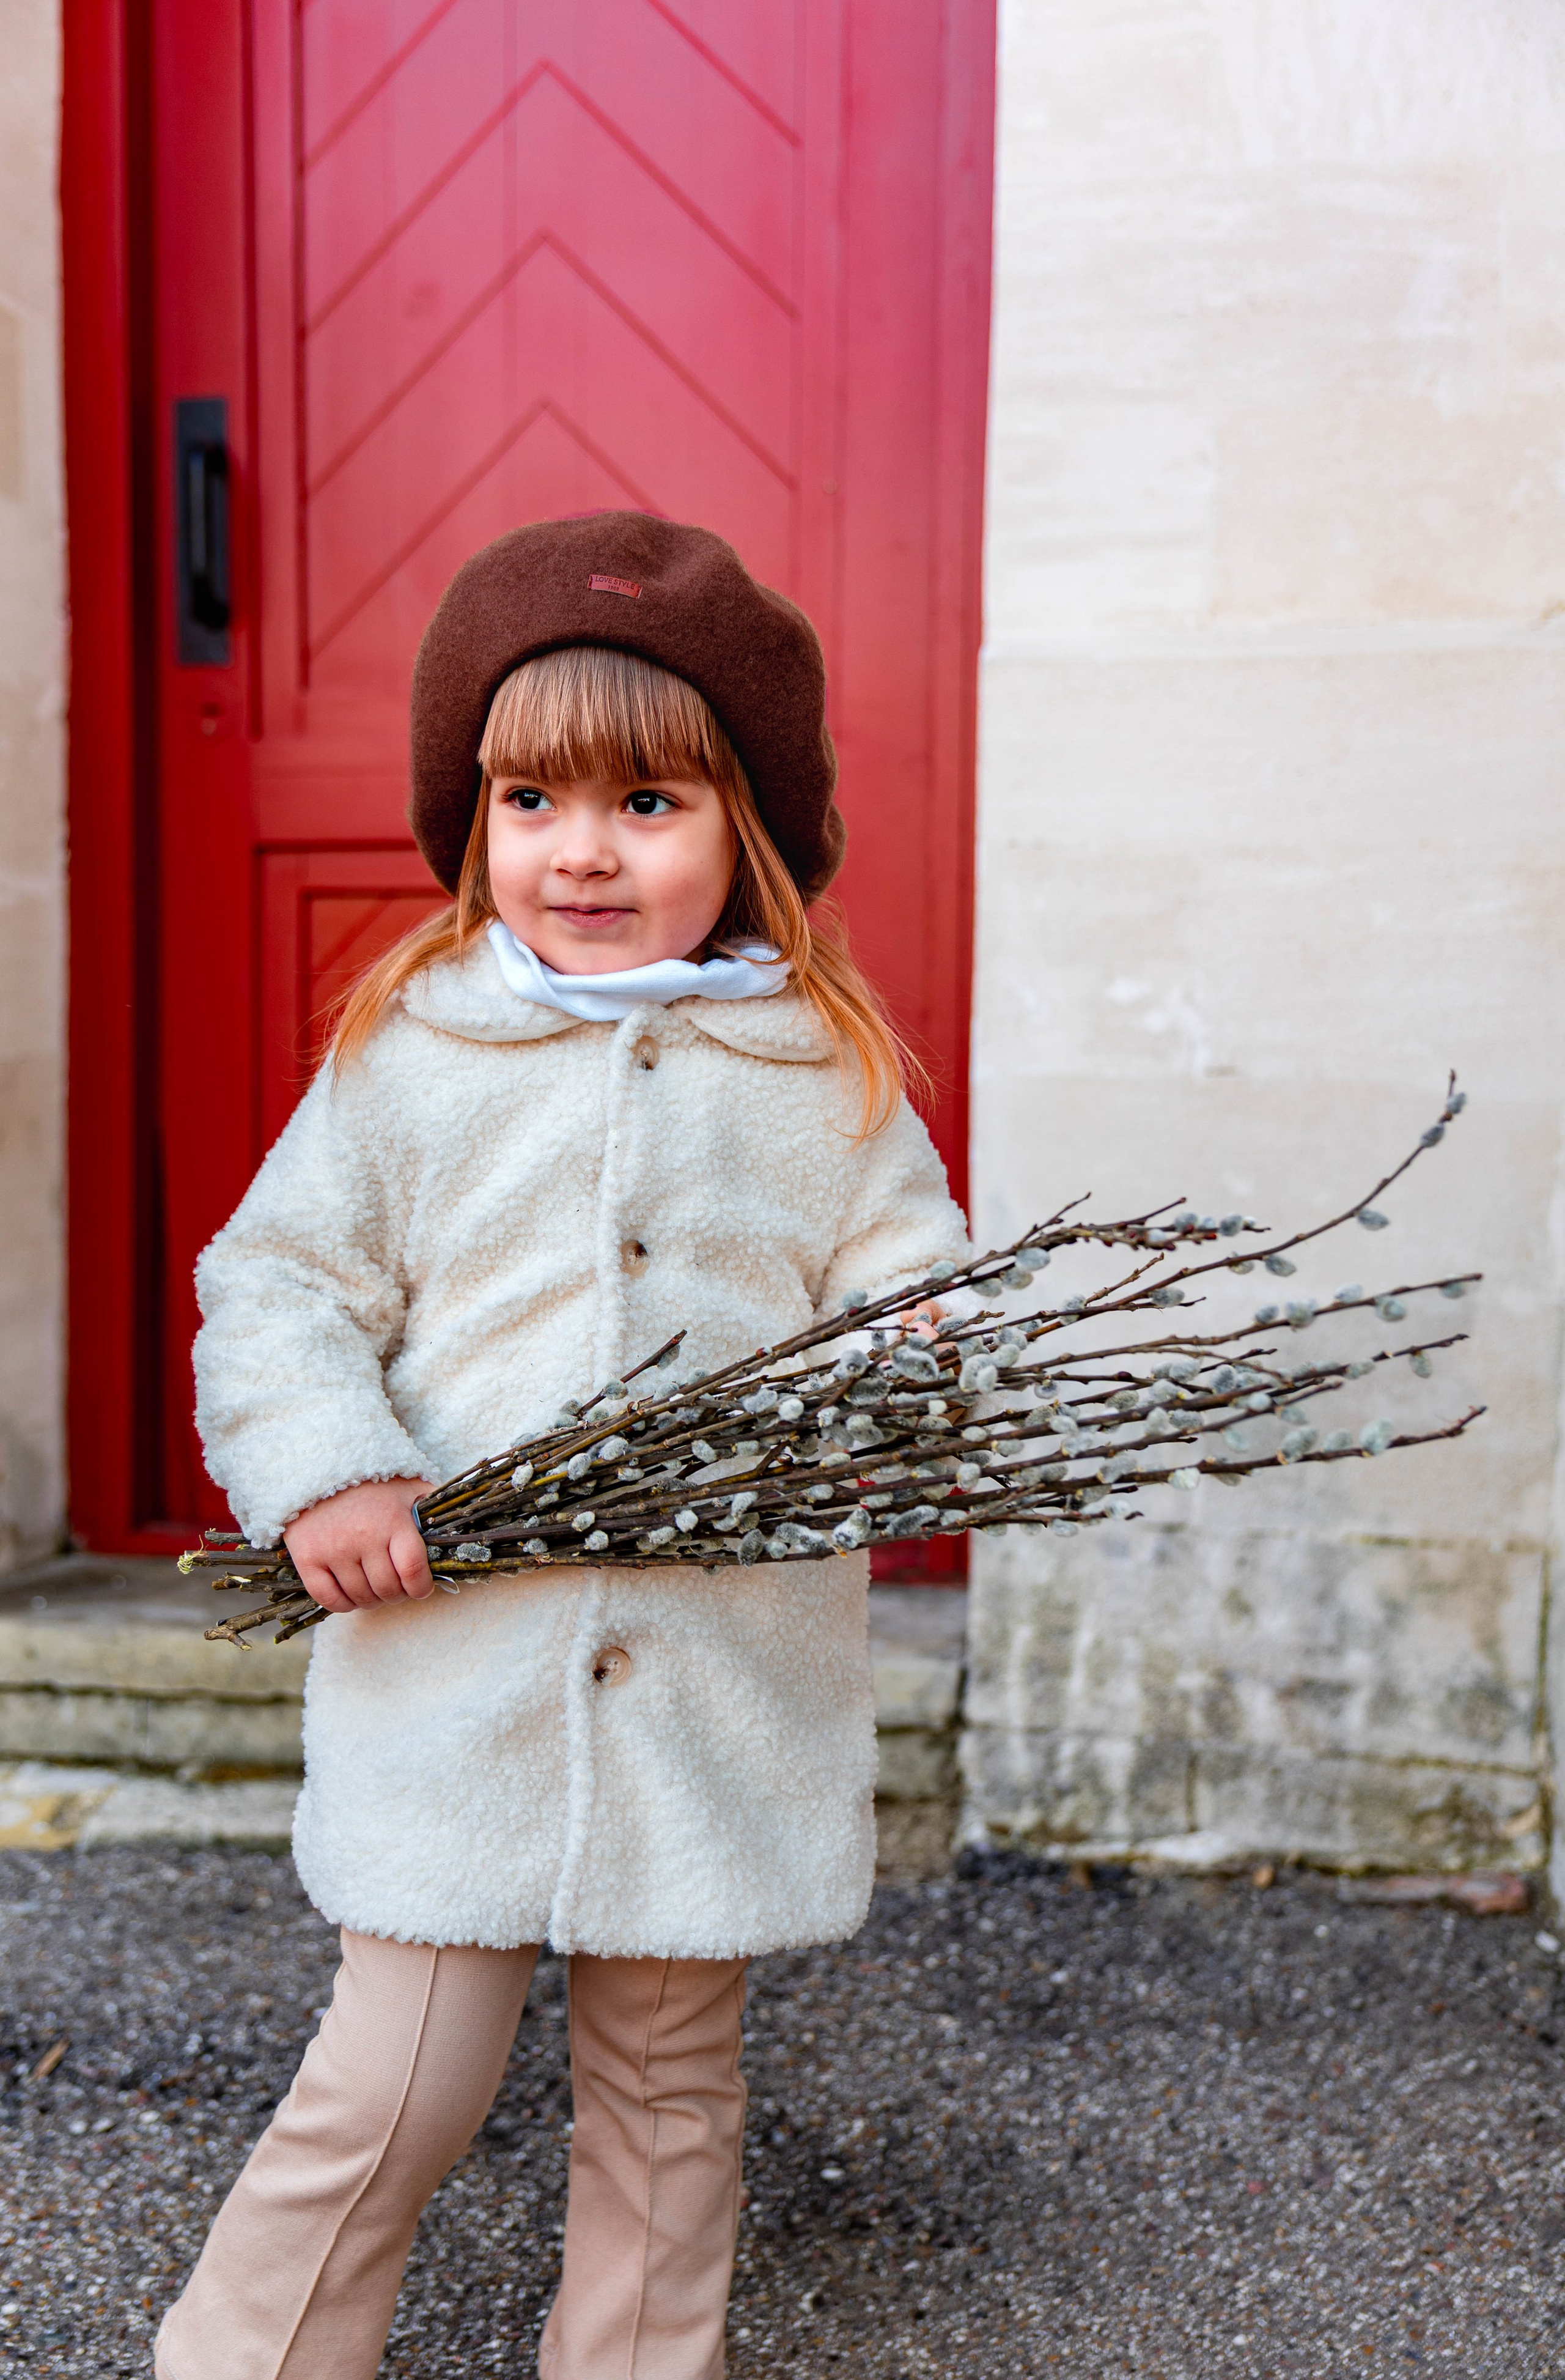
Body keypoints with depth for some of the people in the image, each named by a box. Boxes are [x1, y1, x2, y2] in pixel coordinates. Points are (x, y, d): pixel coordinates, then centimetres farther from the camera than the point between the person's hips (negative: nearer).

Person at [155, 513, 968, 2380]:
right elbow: (278, 1281, 4)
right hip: (455, 1679, -1)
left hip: (726, 1688, 1)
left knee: (669, 2091, 16)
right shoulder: (406, 1051, 1)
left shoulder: (827, 1074, 2)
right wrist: (324, 1470, -12)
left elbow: (906, 1283, 5)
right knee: (390, 2098, 6)